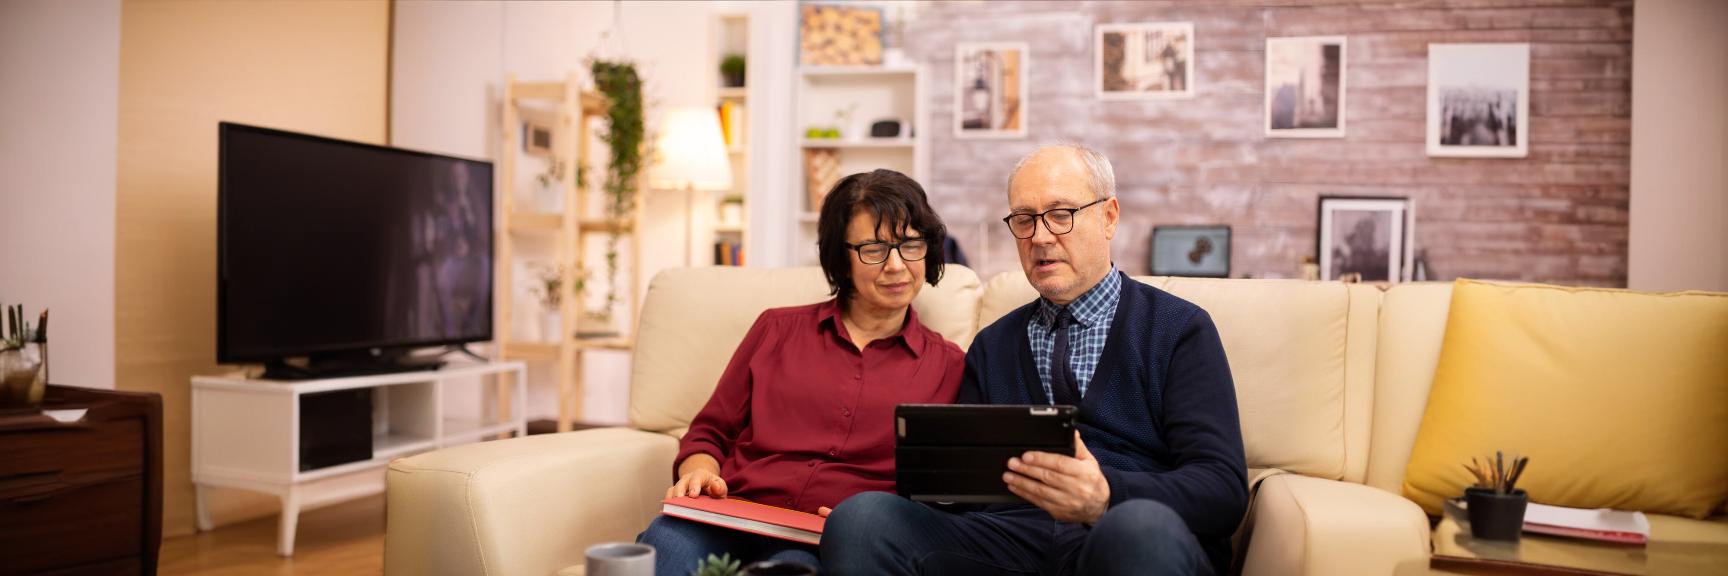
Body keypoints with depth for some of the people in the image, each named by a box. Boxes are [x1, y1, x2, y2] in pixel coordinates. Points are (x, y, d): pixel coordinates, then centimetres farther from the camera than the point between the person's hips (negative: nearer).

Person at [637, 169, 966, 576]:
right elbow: (709, 434, 19)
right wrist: (698, 473, -4)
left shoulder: (950, 366, 13)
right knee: (667, 539, -33)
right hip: (734, 521, 2)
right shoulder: (777, 329, 17)